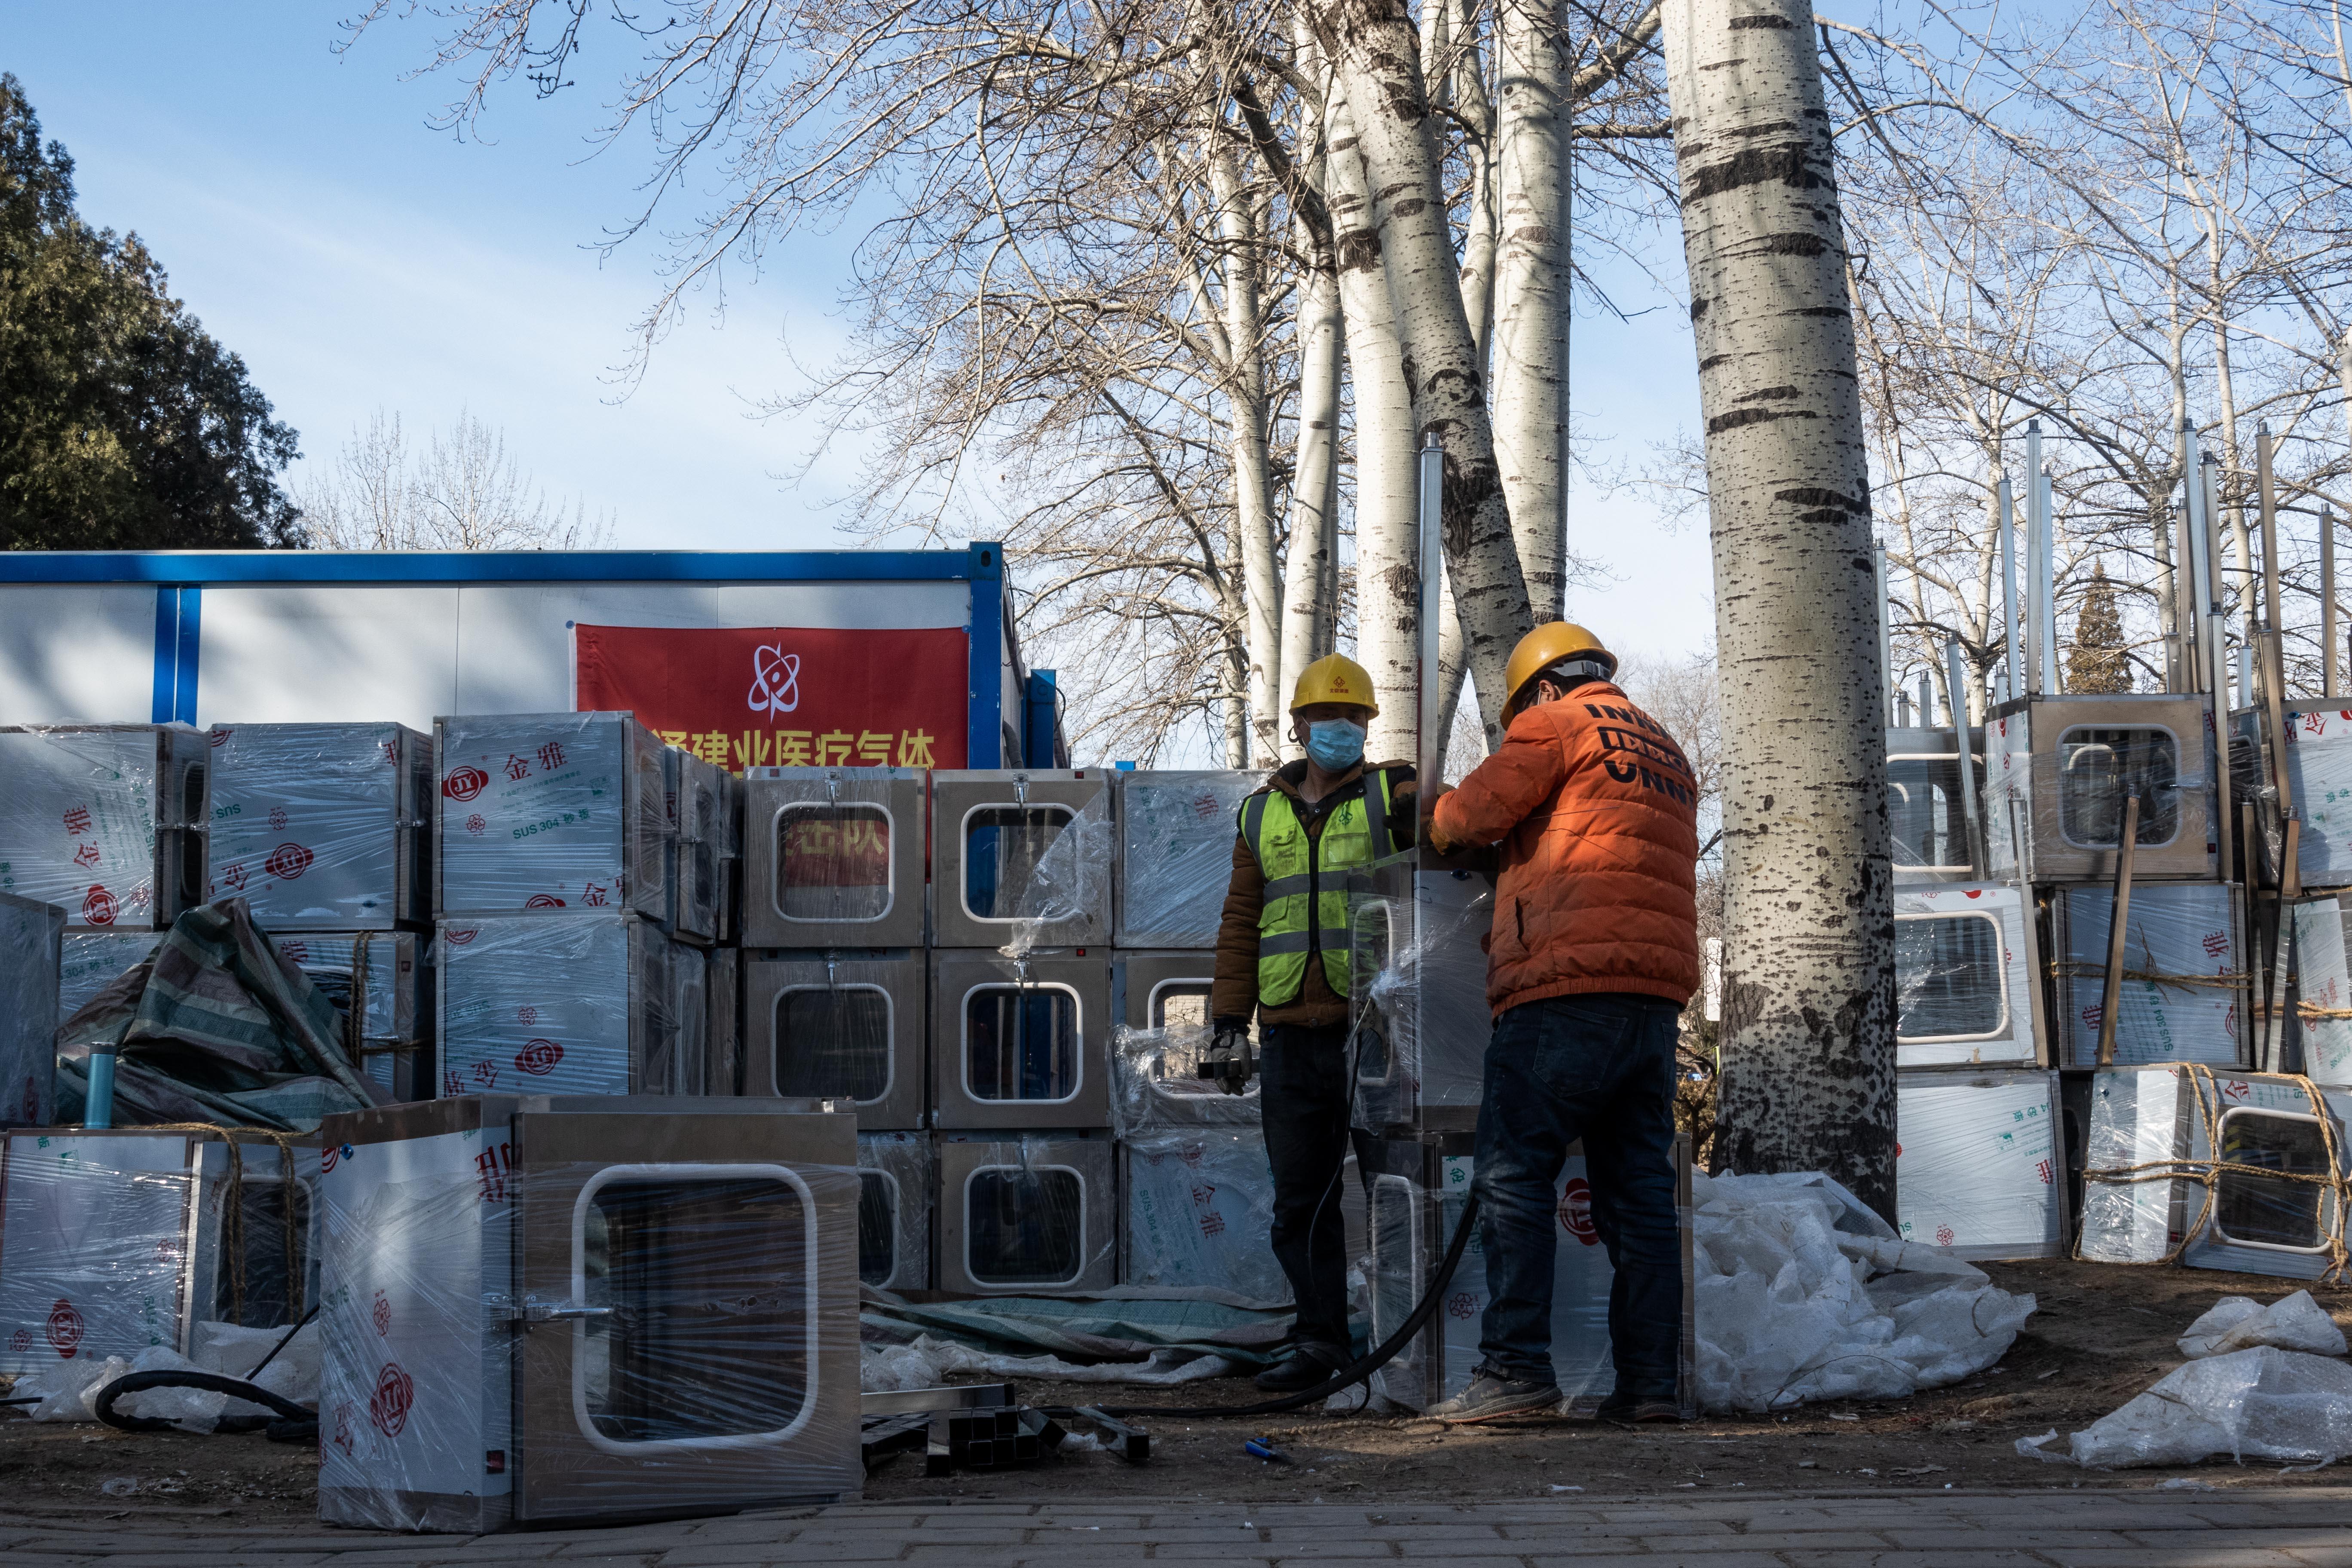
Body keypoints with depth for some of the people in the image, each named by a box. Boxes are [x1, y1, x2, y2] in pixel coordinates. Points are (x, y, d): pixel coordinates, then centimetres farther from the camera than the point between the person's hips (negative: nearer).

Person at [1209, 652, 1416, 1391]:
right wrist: (1230, 1020, 11)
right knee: (1300, 1198, 5)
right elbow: (1241, 923, 17)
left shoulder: (1392, 795, 5)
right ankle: (1320, 1338, 12)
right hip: (1290, 1034, 4)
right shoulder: (1263, 816, 17)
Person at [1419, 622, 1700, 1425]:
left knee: (1513, 1177, -7)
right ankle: (1650, 1381, 4)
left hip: (1570, 990, -7)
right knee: (1638, 1192, 7)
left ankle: (1515, 1367, -14)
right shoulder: (1667, 754, 26)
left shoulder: (1553, 725, 2)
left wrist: (1437, 818, 22)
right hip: (1656, 996, 8)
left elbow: (1471, 815, -1)